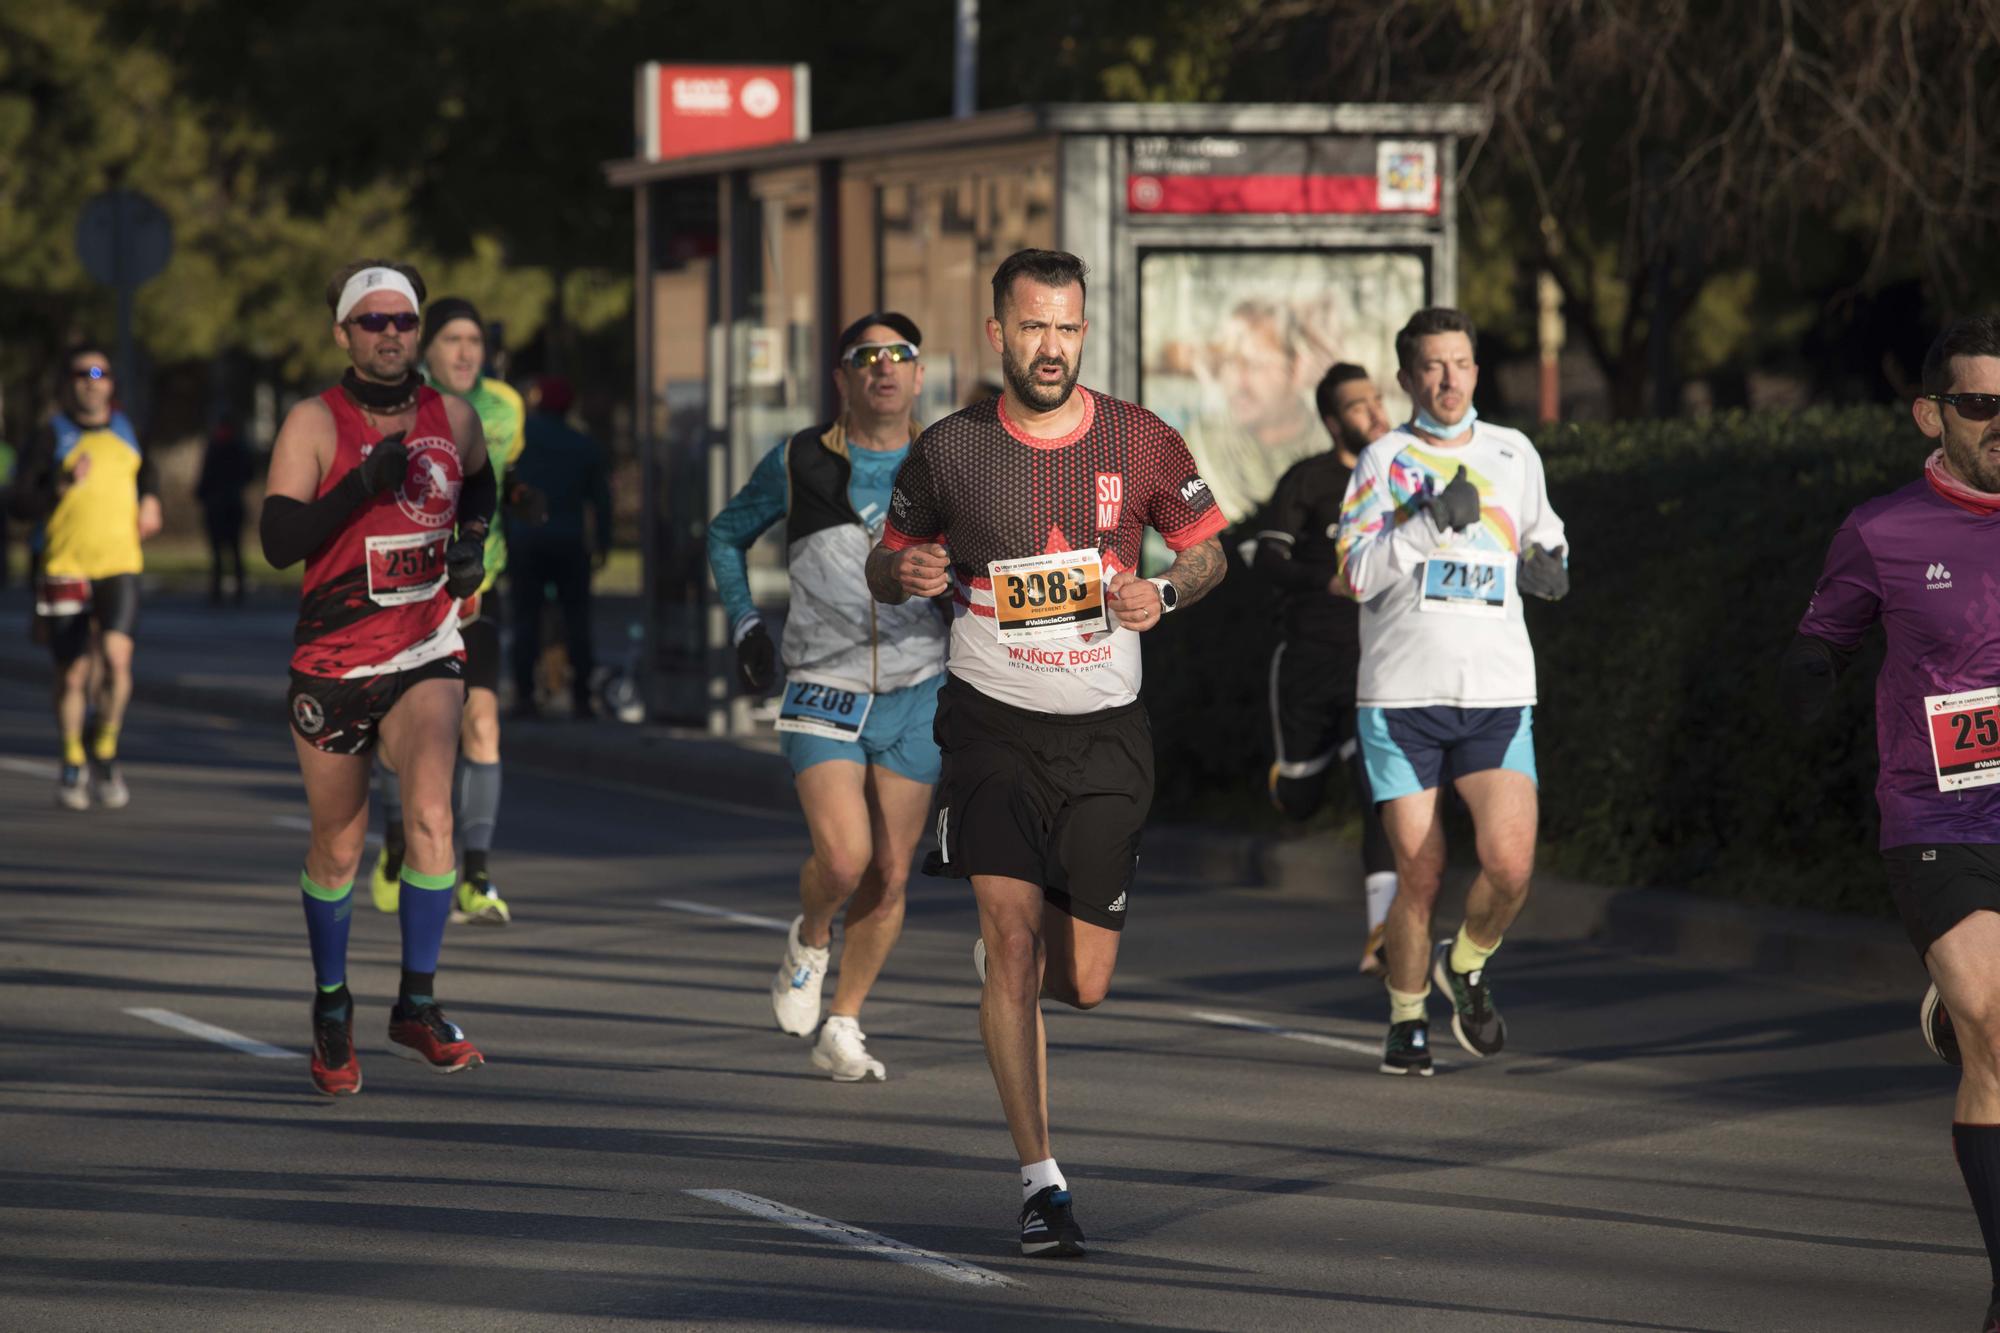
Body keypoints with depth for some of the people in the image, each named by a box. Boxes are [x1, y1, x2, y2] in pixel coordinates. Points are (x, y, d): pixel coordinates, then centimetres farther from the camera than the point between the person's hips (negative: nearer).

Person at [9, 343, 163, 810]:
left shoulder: (124, 430, 9)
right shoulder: (52, 437, -3)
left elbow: (145, 467, 31)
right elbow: (21, 505, -7)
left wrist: (149, 499, 13)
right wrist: (64, 485, -20)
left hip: (120, 566, 2)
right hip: (65, 571, -2)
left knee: (116, 658, -17)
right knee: (73, 674, 4)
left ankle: (105, 754, 2)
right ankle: (73, 765, 22)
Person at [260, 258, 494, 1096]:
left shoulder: (452, 419, 4)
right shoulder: (313, 425, -7)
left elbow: (479, 488, 26)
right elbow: (278, 541, -16)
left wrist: (473, 544, 6)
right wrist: (362, 485, -26)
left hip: (426, 656, 1)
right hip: (333, 659, -1)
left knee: (430, 812, -20)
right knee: (338, 848, 8)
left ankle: (418, 1006, -10)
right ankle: (331, 1012, 28)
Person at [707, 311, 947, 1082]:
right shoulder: (798, 463, -1)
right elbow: (727, 533, 14)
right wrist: (746, 624, 3)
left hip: (917, 692, 2)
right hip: (822, 692, -2)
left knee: (889, 878, 3)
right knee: (842, 860, -18)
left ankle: (842, 1028, 17)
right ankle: (809, 941, 16)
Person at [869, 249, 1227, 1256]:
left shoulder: (1143, 445, -1)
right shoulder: (948, 451, -2)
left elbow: (1207, 548, 12)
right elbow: (885, 567, 11)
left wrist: (1165, 591, -9)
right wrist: (907, 573, -13)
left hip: (1104, 733, 1)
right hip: (992, 721, -1)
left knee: (1082, 983, 0)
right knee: (1011, 939, -14)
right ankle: (1040, 1181, -7)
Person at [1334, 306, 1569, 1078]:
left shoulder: (1514, 454, 12)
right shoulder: (1384, 459, 3)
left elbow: (1545, 542, 29)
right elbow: (1357, 574, -8)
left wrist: (1548, 568, 6)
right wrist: (1431, 519, -19)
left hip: (1497, 695, 2)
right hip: (1402, 695, -2)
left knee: (1510, 865, -14)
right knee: (1418, 876, -2)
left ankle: (1466, 968, 16)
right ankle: (1406, 1020, 20)